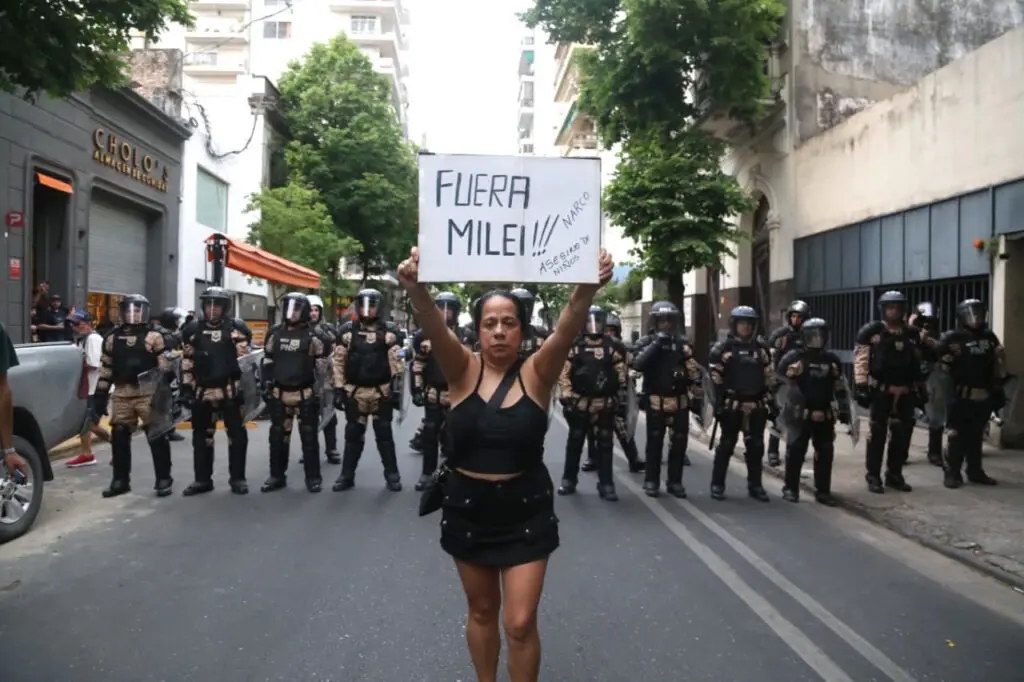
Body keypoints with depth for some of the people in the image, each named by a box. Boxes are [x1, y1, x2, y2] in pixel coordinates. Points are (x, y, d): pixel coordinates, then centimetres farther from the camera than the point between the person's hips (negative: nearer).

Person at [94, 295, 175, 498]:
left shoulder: (154, 337, 0)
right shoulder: (112, 338, 12)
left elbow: (164, 367, -4)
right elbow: (105, 370, 14)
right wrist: (100, 397, 10)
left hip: (148, 394, -4)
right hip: (121, 394, 4)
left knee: (157, 437, -2)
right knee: (119, 437, 8)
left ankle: (163, 479, 6)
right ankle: (120, 480, 20)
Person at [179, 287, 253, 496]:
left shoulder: (236, 328, -2)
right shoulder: (193, 330, 7)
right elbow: (186, 363, 11)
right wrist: (185, 389, 7)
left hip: (230, 390, -3)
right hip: (202, 391, 3)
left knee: (237, 435, 3)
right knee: (201, 437, 10)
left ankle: (237, 478, 14)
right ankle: (202, 479, 21)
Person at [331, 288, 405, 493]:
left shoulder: (388, 332, -2)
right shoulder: (348, 332, 3)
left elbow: (397, 363, -3)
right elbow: (338, 362, 5)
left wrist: (396, 390, -7)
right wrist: (338, 389, 1)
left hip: (381, 392, -1)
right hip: (355, 392, 2)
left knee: (384, 435, 6)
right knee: (353, 435, 9)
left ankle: (392, 474, 15)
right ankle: (346, 475, 18)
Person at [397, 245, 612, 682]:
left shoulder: (536, 374, -8)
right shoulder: (463, 370, -7)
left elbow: (568, 326, -26)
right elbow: (435, 327, -26)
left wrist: (589, 288, -45)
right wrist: (416, 290, -46)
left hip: (526, 510, -1)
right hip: (468, 507, 2)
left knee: (520, 622, -1)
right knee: (482, 610, 19)